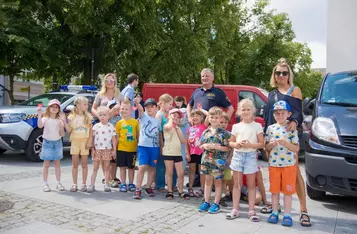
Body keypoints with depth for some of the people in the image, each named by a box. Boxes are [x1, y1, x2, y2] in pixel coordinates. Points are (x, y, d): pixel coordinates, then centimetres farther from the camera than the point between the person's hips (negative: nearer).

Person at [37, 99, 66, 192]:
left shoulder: (60, 120, 4)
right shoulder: (45, 119, -5)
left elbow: (62, 135, 1)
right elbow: (40, 126, -28)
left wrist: (62, 127, -16)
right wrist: (39, 115, -38)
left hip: (57, 143, 3)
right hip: (47, 142, -3)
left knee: (57, 163, 8)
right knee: (46, 164, 2)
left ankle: (58, 183, 15)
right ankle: (45, 184, 9)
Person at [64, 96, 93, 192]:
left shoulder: (88, 117, 1)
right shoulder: (72, 117, 1)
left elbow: (91, 130, 1)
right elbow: (69, 130, -3)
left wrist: (89, 141, -9)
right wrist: (64, 122, -16)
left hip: (84, 141, 0)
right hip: (75, 141, 1)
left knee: (84, 164, 4)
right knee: (75, 164, 6)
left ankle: (84, 184, 13)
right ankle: (74, 184, 14)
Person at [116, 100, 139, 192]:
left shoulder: (135, 122, -2)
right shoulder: (119, 123, 0)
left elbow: (138, 135, 4)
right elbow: (117, 137, 4)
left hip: (132, 149, 0)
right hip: (121, 149, 0)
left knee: (131, 167, 11)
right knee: (122, 167, 7)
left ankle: (131, 184, 24)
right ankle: (123, 184, 19)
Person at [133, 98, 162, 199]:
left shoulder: (157, 121, 10)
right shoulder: (143, 116, 1)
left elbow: (160, 134, 14)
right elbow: (140, 109, -21)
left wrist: (161, 146, 11)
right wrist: (137, 103, -41)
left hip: (155, 147, 4)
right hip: (143, 146, -4)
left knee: (152, 168, 10)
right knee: (142, 167, -11)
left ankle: (149, 187, 24)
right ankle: (138, 189, -5)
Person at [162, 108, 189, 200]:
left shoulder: (178, 128, 16)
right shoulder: (166, 126, -3)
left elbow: (183, 141, 2)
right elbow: (169, 127, -32)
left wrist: (177, 129, -2)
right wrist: (171, 119, -11)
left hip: (178, 153, 5)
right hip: (168, 153, -5)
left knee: (181, 173, 3)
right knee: (169, 173, 4)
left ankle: (181, 191, 16)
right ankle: (169, 191, 15)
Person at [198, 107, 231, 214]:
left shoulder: (223, 133, -7)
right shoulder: (205, 132, 5)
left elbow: (227, 148, -9)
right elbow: (201, 145, 13)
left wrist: (217, 147, -20)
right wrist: (204, 146, -9)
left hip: (218, 161, -4)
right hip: (206, 160, 4)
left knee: (218, 181, 6)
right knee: (208, 180, 13)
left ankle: (216, 204, 17)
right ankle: (206, 202, 24)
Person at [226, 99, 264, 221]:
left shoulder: (257, 126, -3)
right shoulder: (236, 126, 5)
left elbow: (261, 144, -5)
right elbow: (231, 142, 10)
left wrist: (250, 145, -21)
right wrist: (236, 144, -12)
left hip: (251, 156, -2)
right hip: (237, 155, 3)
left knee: (251, 185, 7)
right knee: (237, 184, 8)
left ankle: (251, 210, 15)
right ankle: (235, 209, 16)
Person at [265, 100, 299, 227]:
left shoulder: (291, 129, -2)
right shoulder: (270, 128, 4)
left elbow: (296, 148, -5)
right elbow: (266, 147, 7)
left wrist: (285, 143, -20)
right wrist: (272, 144, -14)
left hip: (289, 164, -2)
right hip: (274, 164, 2)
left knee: (288, 191, 4)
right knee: (274, 190, 9)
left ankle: (287, 215, 14)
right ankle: (275, 212, 22)